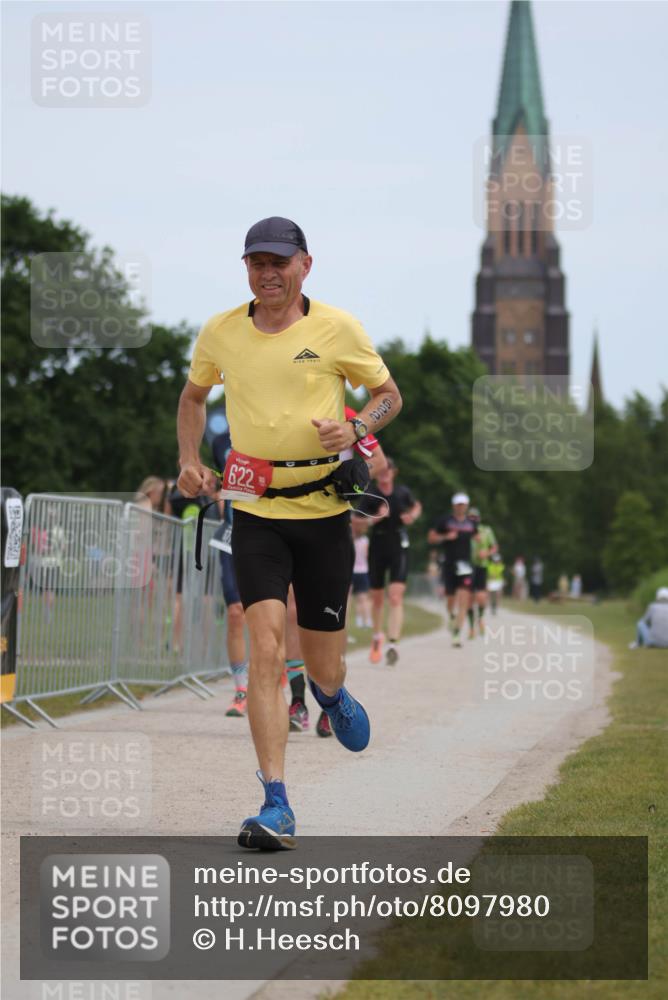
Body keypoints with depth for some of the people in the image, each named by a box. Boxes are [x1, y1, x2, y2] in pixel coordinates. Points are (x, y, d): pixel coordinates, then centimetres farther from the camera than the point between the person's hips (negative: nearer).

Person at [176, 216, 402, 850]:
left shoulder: (337, 329, -2)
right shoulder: (220, 333, 3)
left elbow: (387, 394, 9)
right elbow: (194, 395, 23)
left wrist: (355, 428, -12)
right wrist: (189, 460, 9)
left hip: (325, 510, 0)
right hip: (255, 511, 0)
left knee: (321, 666, 6)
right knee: (266, 645, -17)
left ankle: (331, 694, 48)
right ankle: (276, 809, -17)